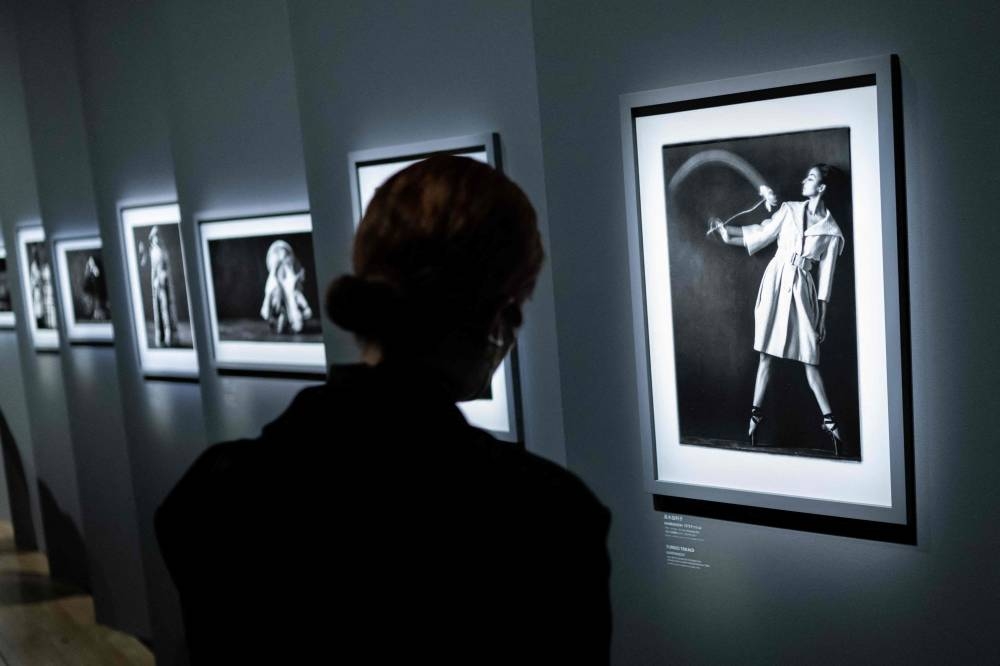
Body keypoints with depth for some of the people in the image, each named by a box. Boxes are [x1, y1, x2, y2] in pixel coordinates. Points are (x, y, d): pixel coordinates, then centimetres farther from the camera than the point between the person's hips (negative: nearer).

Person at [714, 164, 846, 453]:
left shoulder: (831, 231, 1)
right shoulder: (789, 209, 8)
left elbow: (825, 275, 2)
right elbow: (763, 234, 12)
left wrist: (822, 318, 1)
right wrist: (728, 233, 6)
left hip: (801, 289, -2)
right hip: (776, 280, 2)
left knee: (809, 358, -2)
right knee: (766, 351, 3)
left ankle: (828, 420, 6)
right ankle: (755, 411, 10)